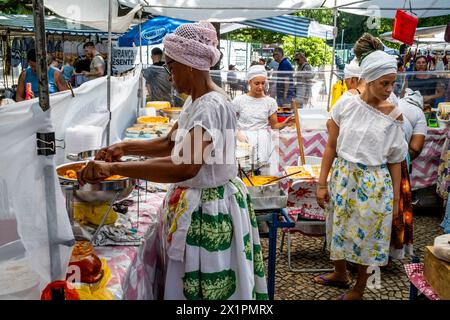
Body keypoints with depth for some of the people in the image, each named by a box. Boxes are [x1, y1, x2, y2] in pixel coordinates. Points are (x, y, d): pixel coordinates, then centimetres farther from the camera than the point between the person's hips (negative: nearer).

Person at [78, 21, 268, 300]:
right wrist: (125, 147, 4)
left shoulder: (212, 106, -25)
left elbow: (185, 167, -39)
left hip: (210, 211, -9)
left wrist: (113, 168, -38)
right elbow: (170, 144, 17)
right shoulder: (195, 101, 7)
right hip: (194, 203, 9)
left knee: (204, 288, 7)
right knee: (189, 284, 21)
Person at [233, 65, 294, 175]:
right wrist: (238, 134, -13)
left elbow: (274, 125, 9)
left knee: (267, 175, -5)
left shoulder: (270, 102, 4)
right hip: (244, 142, -1)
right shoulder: (239, 100, -1)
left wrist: (285, 124, -11)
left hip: (263, 143, 2)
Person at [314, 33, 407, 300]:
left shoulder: (393, 115, -8)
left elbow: (395, 160, -2)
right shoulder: (345, 105, -8)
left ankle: (359, 289, 36)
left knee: (367, 236, 13)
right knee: (339, 229, 19)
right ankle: (340, 274, 46)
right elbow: (331, 146, -2)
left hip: (373, 184, -1)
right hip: (342, 177, 2)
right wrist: (322, 184, -1)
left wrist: (396, 198, -1)